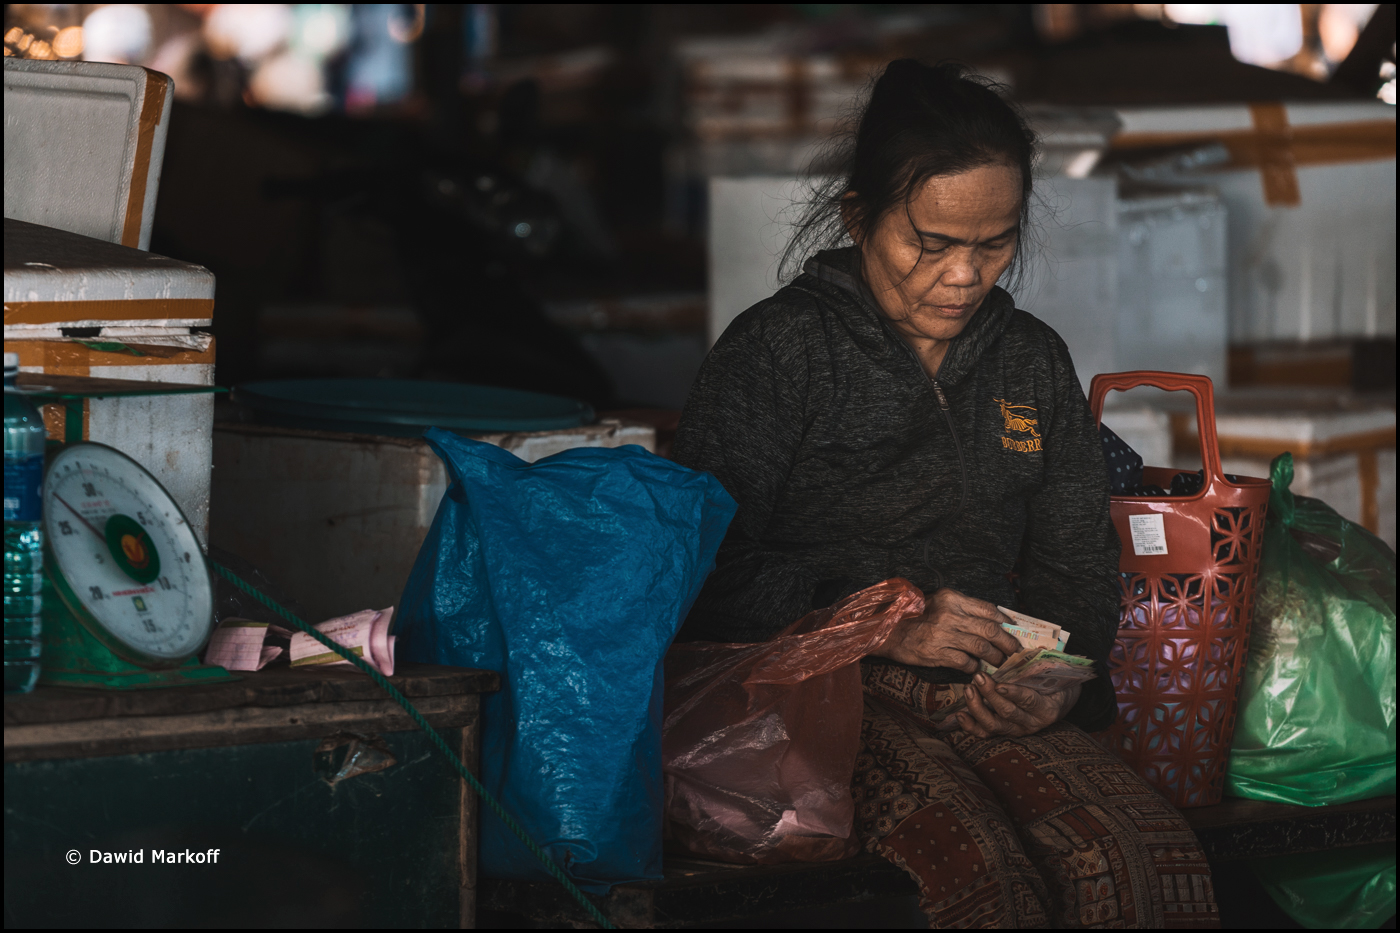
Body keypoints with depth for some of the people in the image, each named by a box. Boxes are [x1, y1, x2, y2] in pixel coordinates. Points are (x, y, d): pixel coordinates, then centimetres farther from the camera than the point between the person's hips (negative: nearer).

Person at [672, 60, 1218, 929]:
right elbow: (703, 572, -6)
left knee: (1148, 853, -27)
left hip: (991, 696, 5)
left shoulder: (1035, 359, 19)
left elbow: (1077, 560, 21)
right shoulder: (778, 349, 1)